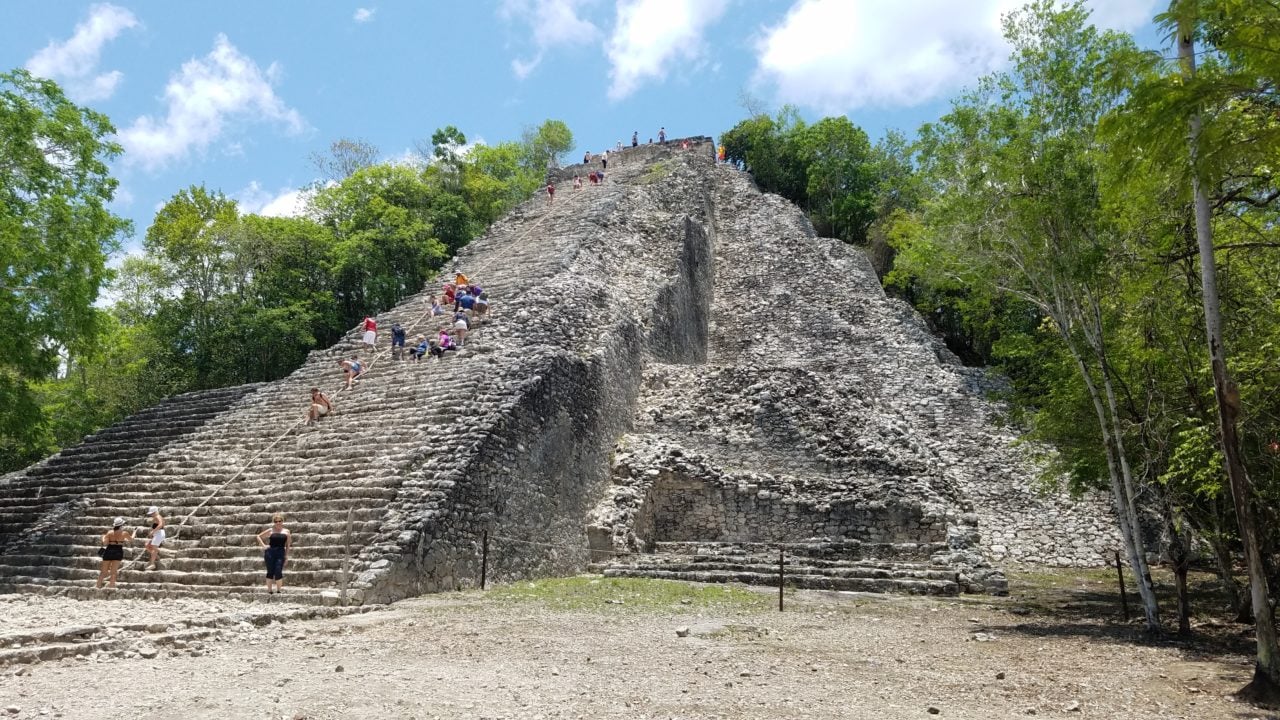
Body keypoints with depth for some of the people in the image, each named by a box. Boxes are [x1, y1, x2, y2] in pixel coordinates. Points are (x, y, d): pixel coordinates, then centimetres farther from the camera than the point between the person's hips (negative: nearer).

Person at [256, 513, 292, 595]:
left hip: (281, 553, 0)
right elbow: (259, 536, 11)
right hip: (270, 552, 0)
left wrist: (286, 554, 5)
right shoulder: (270, 530, 4)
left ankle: (279, 590, -2)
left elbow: (288, 544, 11)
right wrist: (264, 545, 0)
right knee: (270, 572, 4)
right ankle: (269, 590, 13)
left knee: (278, 572, -8)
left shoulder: (286, 531, 7)